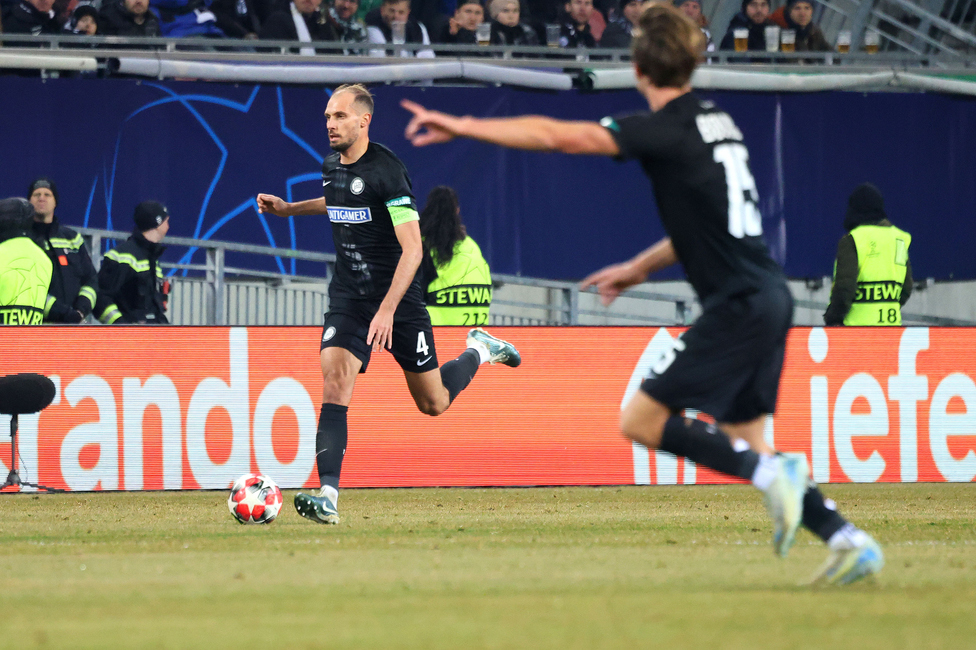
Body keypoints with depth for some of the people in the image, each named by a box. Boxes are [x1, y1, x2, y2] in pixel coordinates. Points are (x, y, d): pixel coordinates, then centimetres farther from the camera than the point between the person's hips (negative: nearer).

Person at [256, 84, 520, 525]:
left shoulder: (385, 170, -18)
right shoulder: (331, 166, 4)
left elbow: (412, 247, -22)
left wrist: (387, 310, -29)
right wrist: (289, 209, 20)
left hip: (398, 298, -5)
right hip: (348, 297, 5)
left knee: (433, 404, 8)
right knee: (335, 377, -20)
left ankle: (478, 351, 40)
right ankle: (327, 496, -28)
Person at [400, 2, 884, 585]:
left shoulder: (666, 130, -12)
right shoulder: (715, 121, 13)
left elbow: (555, 136, -17)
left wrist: (460, 127, -13)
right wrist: (641, 268, 30)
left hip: (739, 306, -9)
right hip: (767, 296, 9)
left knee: (643, 421, -4)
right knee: (741, 440, 14)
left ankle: (770, 474, -11)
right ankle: (850, 542, 9)